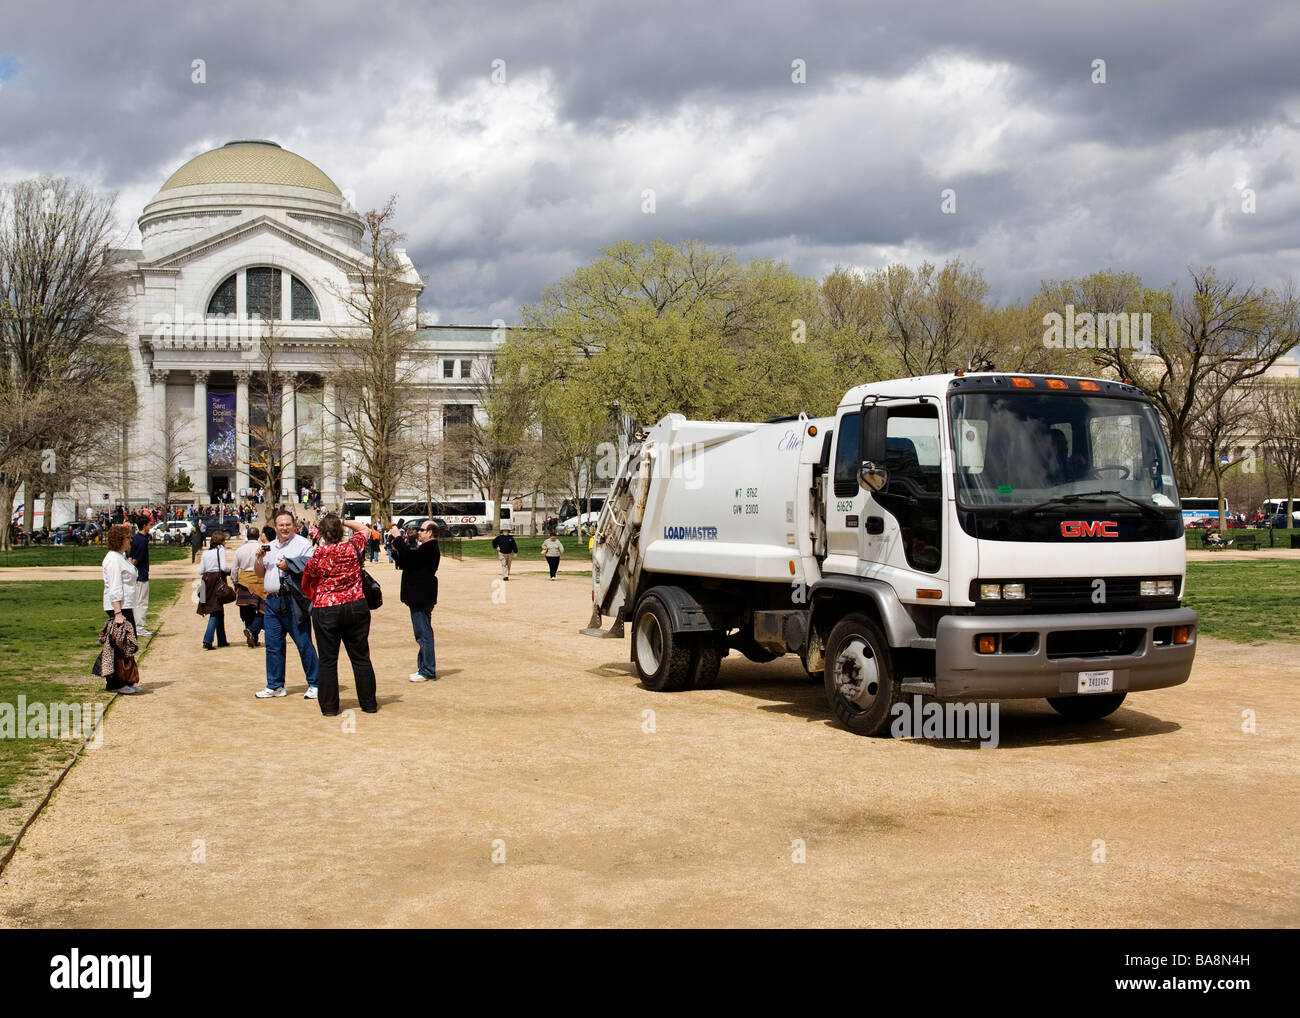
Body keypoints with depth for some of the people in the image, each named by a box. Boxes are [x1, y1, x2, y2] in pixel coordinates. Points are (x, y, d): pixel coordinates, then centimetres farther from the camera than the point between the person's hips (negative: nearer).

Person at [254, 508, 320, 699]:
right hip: (272, 601, 7)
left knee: (304, 644, -5)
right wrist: (259, 559, 5)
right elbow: (259, 574, 24)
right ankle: (275, 686, 18)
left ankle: (314, 685, 0)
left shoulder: (303, 544, -1)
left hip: (293, 601, -7)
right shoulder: (270, 547, 20)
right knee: (273, 645, 9)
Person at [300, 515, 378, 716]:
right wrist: (343, 522, 12)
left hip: (325, 610, -2)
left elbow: (312, 573, 7)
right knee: (361, 658, 10)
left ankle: (329, 707, 8)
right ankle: (369, 703, 15)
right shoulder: (353, 547, -3)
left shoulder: (319, 554, -11)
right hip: (356, 607, 2)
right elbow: (363, 529, 17)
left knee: (328, 660, 6)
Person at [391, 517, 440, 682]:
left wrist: (398, 538, -15)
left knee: (424, 634, -8)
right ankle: (424, 668, 22)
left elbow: (409, 556, -27)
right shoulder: (424, 547, 19)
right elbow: (403, 564, 21)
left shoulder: (430, 548, -14)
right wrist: (396, 551, 5)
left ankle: (428, 672, -4)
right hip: (419, 597, 11)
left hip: (422, 598, -11)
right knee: (423, 633, 15)